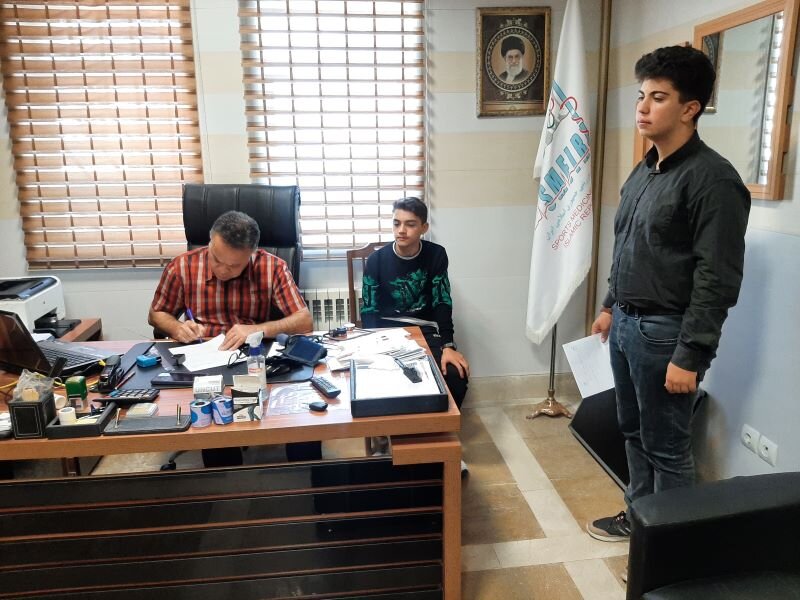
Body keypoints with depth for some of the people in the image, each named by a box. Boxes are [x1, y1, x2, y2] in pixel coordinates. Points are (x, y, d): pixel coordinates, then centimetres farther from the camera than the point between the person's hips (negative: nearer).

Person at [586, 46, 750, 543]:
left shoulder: (713, 179, -16)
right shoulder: (643, 172, 10)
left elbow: (718, 280, -19)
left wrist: (689, 356, -20)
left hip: (665, 332, -8)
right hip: (626, 324, 8)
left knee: (667, 447, 6)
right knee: (634, 431, 20)